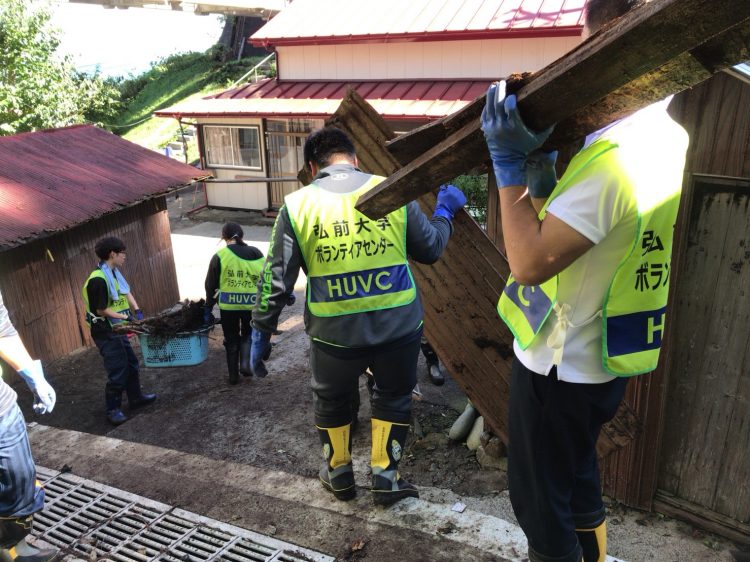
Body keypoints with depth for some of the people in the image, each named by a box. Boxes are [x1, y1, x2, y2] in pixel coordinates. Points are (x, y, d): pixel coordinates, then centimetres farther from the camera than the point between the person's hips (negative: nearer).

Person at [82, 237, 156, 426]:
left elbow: (127, 292, 8)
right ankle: (113, 410, 10)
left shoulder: (114, 273, 5)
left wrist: (137, 310, -7)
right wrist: (126, 317, -18)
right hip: (105, 333, -9)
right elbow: (101, 310, -21)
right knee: (117, 371, -4)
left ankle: (136, 397, 35)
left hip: (118, 329, 9)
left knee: (131, 364, 19)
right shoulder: (98, 280, -23)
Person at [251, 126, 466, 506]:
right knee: (393, 397, 24)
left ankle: (339, 475, 40)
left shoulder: (297, 206, -4)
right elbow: (430, 249, 6)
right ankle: (385, 477, 29)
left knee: (330, 401, 25)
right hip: (398, 326, 1)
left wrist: (261, 329, 8)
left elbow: (276, 278, -4)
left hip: (334, 332, 0)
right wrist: (444, 210, 23)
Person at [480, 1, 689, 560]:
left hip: (557, 369, -9)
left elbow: (530, 262, -27)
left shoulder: (614, 156, -29)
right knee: (580, 488, 29)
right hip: (597, 361, 9)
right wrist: (538, 170, -11)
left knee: (543, 509, 13)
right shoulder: (663, 135, 2)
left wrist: (509, 165, -22)